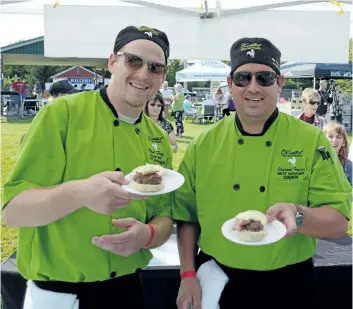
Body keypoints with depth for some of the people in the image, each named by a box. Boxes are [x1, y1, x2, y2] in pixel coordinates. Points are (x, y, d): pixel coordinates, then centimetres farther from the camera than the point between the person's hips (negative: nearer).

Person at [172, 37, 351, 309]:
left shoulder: (312, 141, -9)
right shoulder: (203, 145, -5)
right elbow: (186, 215, 2)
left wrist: (298, 214, -29)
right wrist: (188, 275, -4)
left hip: (288, 287, 0)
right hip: (217, 284, 1)